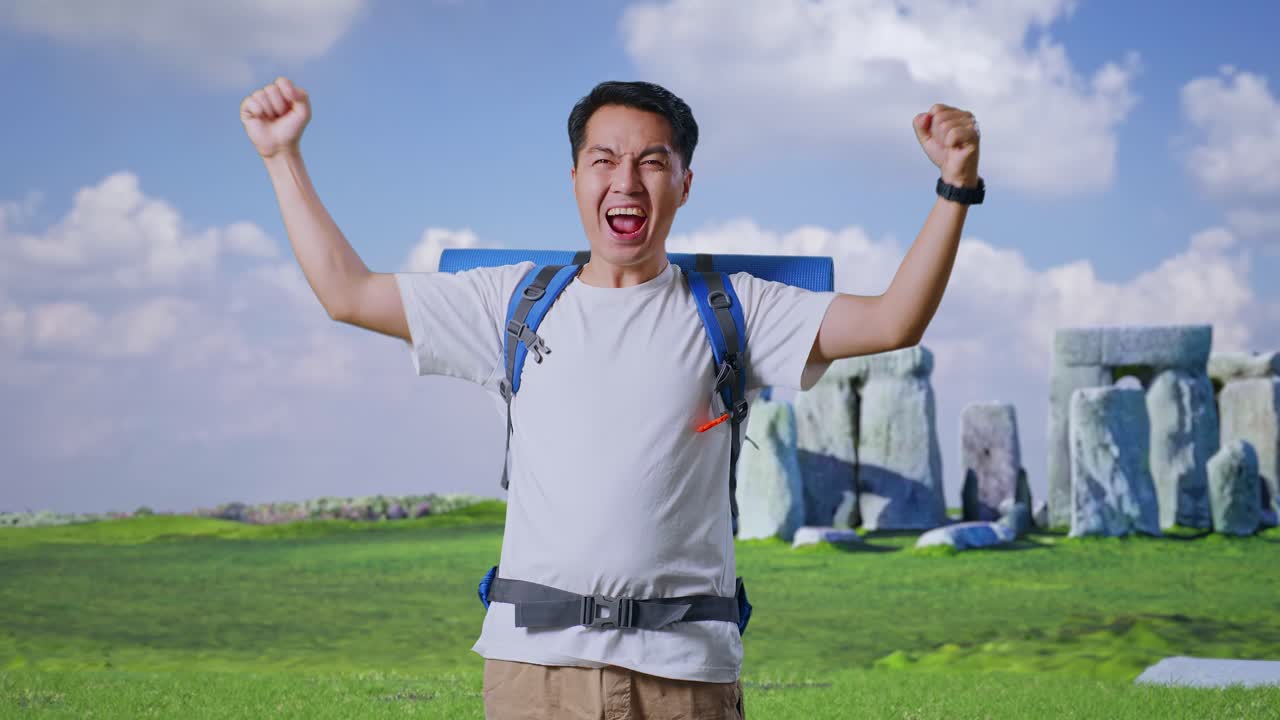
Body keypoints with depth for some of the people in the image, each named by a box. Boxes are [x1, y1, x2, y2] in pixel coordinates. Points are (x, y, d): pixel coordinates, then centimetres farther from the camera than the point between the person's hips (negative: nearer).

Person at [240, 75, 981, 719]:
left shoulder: (730, 309, 8)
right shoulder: (516, 301, 12)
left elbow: (891, 322, 0)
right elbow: (347, 292, 15)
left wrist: (956, 186, -9)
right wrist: (283, 157, 15)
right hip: (534, 659, 1)